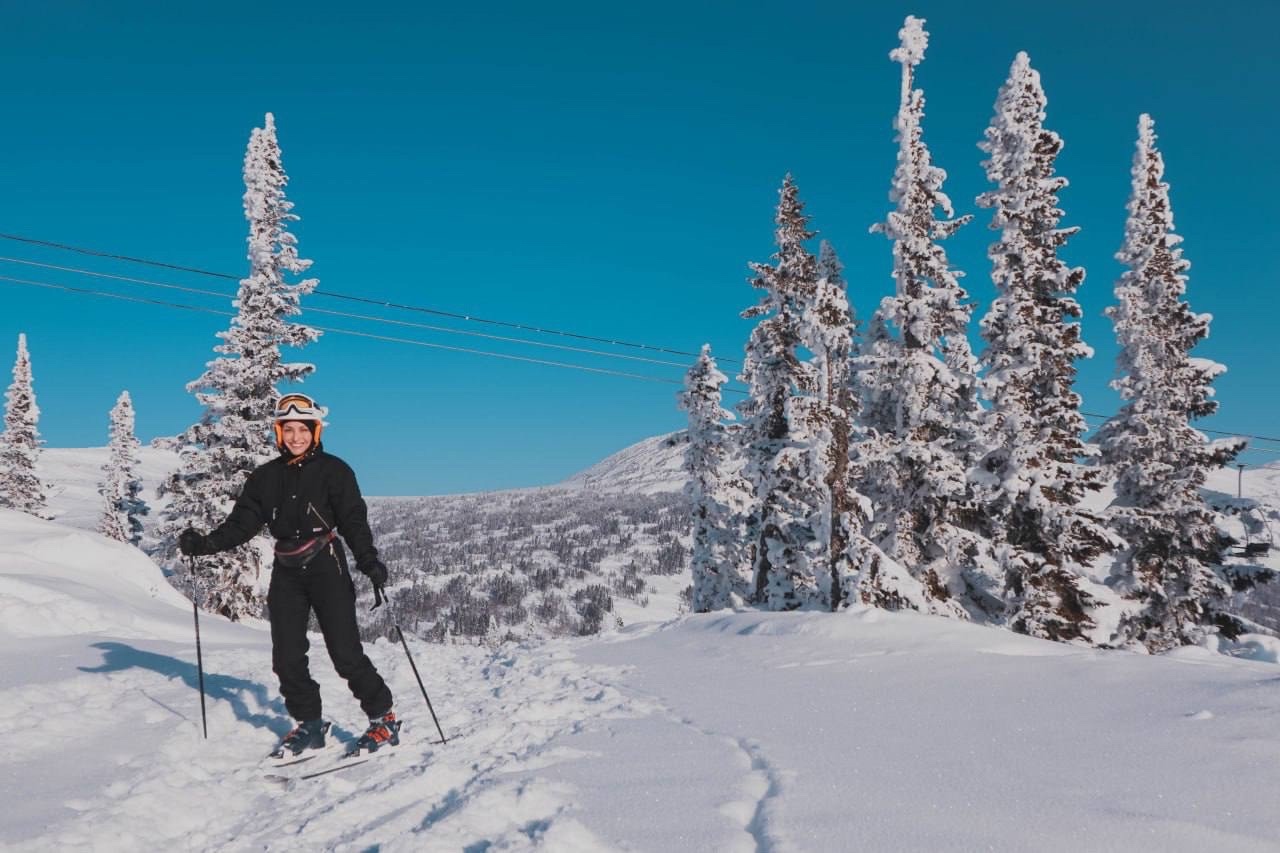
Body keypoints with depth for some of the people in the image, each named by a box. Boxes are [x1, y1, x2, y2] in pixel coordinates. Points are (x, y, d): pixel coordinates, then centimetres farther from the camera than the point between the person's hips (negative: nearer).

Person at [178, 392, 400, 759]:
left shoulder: (333, 470, -2)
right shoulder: (266, 477, 10)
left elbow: (354, 520, -8)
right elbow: (241, 523, 7)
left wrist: (369, 561, -22)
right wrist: (204, 544, -8)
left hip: (326, 568, -5)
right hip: (286, 574, 5)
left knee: (345, 651, -8)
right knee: (287, 657, 4)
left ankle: (384, 721, 4)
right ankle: (309, 725, 20)